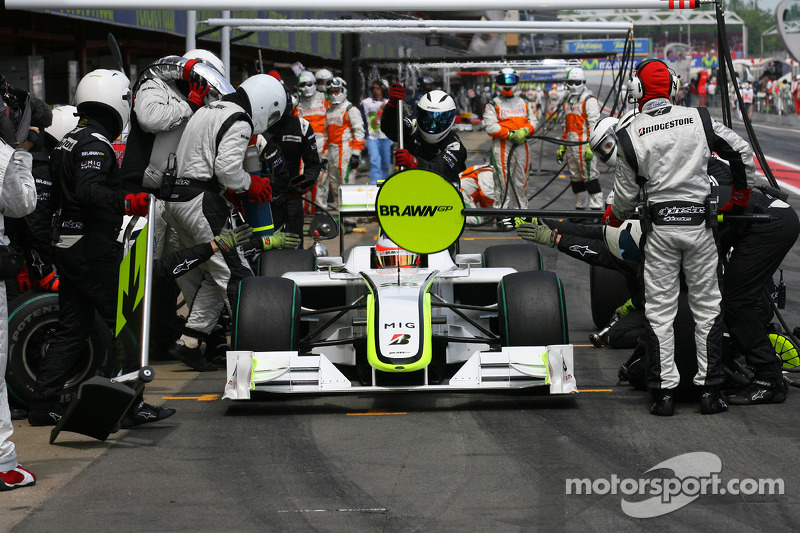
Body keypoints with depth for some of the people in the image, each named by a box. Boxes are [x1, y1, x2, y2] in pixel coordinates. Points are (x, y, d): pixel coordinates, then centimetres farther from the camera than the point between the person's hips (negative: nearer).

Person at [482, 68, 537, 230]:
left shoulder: (524, 104, 18)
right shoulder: (493, 105, 3)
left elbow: (533, 122, 12)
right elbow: (490, 127, -8)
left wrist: (525, 131, -10)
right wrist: (510, 134, -15)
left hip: (521, 145, 4)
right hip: (502, 146, -4)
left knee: (521, 180, 9)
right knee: (504, 181, -7)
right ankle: (503, 216, -4)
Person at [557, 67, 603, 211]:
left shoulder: (589, 100, -7)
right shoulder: (568, 101, 20)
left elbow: (594, 124, -14)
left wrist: (590, 146, -22)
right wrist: (562, 147, 22)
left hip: (584, 143, -8)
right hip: (571, 145, 9)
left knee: (590, 176, -10)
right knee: (575, 178, 11)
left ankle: (596, 207, -8)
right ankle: (580, 207, 18)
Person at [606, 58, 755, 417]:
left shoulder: (630, 135, -4)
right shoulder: (699, 120, -1)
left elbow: (626, 192, 2)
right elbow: (741, 151, 5)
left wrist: (614, 217, 24)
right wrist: (741, 195, 20)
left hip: (660, 227, -1)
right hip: (698, 223, 1)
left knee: (660, 310, 5)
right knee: (707, 306, 9)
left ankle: (664, 392, 3)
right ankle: (710, 390, 8)